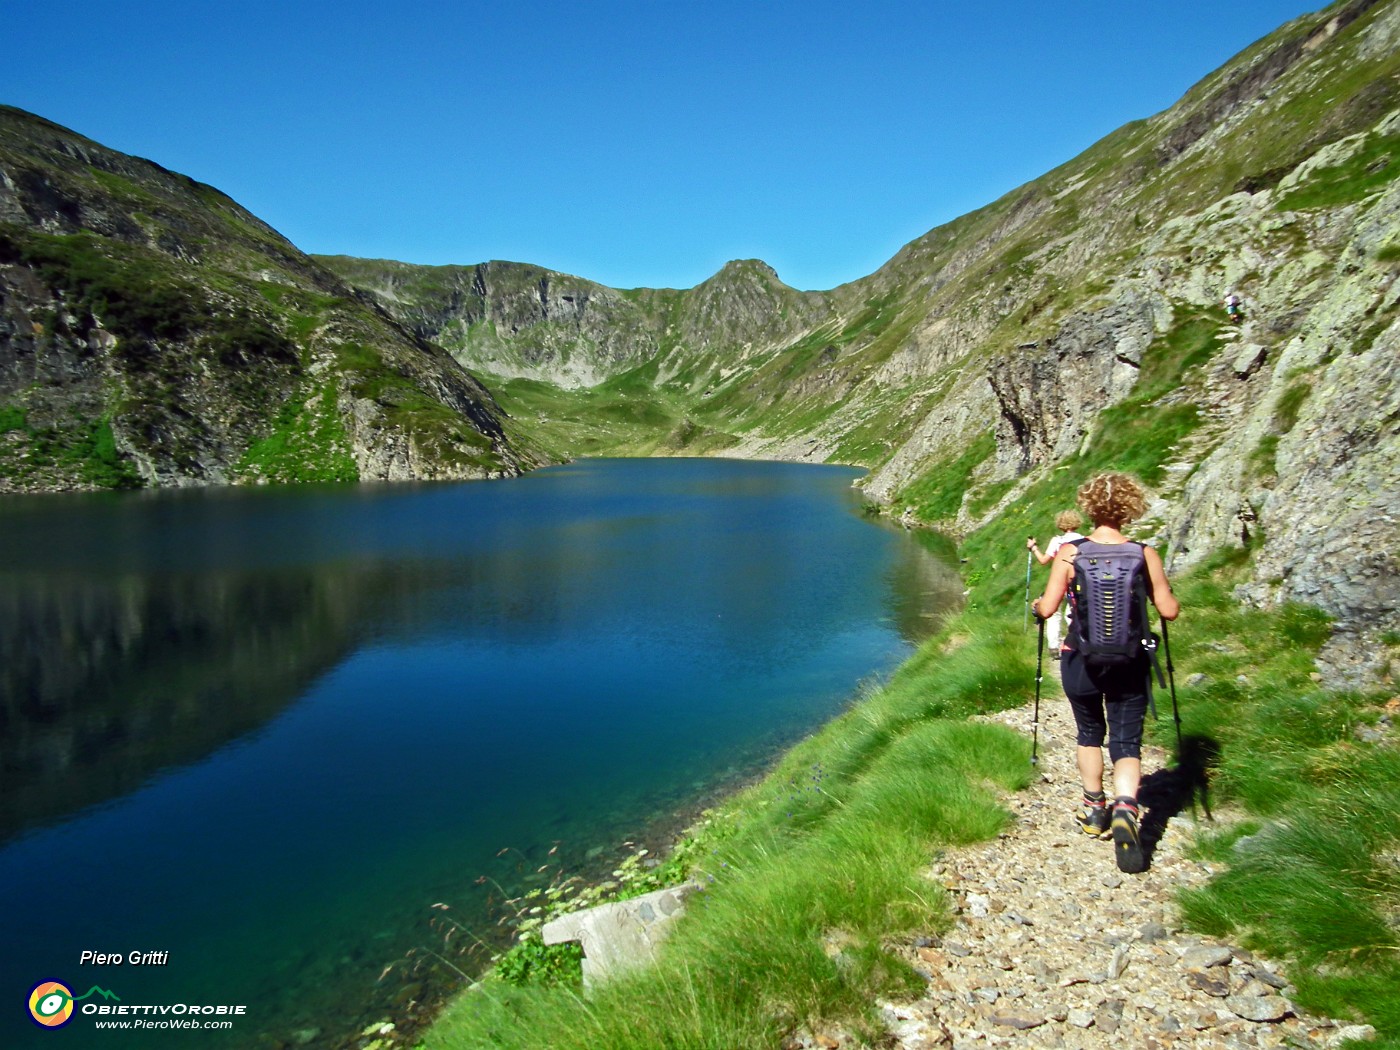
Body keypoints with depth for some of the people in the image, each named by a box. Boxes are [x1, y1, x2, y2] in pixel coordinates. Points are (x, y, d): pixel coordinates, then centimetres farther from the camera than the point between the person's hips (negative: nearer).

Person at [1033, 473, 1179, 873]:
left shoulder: (1069, 552, -10)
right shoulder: (1145, 554, -7)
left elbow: (1047, 609, -10)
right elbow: (1169, 610, -3)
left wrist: (1037, 603, 13)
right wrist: (1168, 597, 20)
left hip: (1081, 660, 0)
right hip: (1129, 663, 0)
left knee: (1089, 733, 22)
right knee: (1127, 742, 7)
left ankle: (1094, 810, 31)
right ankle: (1125, 809, -18)